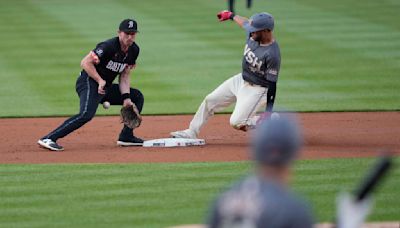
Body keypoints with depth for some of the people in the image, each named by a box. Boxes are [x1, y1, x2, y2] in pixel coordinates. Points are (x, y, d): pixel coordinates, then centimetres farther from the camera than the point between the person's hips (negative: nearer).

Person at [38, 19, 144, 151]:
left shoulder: (134, 50, 5)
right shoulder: (108, 46, -20)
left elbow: (124, 76, 10)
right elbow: (85, 62, -21)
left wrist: (126, 97, -2)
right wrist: (100, 80, -25)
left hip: (106, 87, 9)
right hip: (89, 82, -9)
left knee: (137, 97, 11)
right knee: (87, 114, -32)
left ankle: (126, 137, 12)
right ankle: (48, 139, -37)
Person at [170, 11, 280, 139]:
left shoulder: (272, 55, -32)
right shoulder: (253, 35, -11)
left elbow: (272, 85, -28)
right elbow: (245, 23, 14)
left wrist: (269, 113, -27)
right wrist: (231, 15, 34)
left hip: (257, 89, -9)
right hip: (241, 80, 9)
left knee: (237, 122, -16)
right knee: (210, 100, 13)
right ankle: (191, 133, 27)